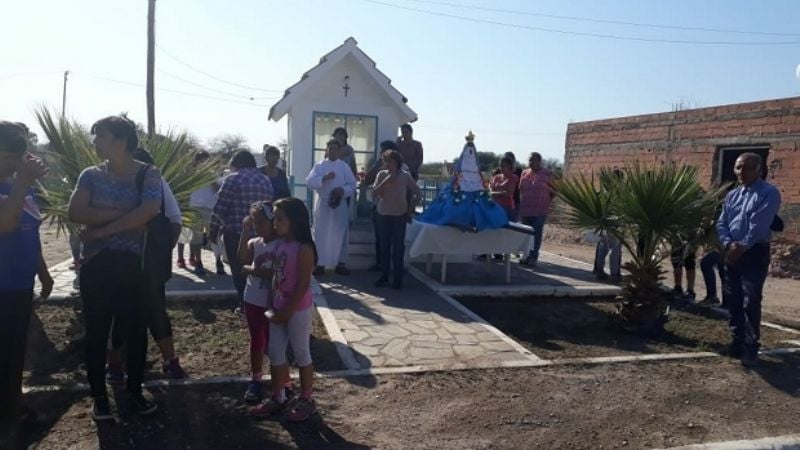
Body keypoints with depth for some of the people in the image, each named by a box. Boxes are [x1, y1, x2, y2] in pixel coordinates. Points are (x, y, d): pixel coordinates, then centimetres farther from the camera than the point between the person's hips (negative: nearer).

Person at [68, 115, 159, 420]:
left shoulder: (148, 174, -2)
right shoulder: (91, 175, 6)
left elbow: (148, 211, -19)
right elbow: (75, 213, -8)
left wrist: (102, 229, -15)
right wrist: (121, 212, -17)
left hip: (132, 262, -2)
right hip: (95, 263, 2)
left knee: (135, 328, 5)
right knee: (96, 329, 7)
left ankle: (135, 391, 21)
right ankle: (98, 395, 20)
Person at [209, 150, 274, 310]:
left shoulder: (232, 180, -7)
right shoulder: (266, 180, 10)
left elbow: (219, 209, -9)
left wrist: (213, 231, 1)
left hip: (236, 232, -5)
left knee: (240, 271, 7)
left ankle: (245, 305, 12)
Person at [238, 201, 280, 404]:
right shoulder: (253, 243, 0)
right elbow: (242, 262, -18)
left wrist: (253, 269, -17)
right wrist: (245, 231, -18)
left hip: (273, 302, -4)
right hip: (253, 300, 4)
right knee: (257, 341, 14)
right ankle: (255, 380, 26)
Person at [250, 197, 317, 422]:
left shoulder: (303, 248, -19)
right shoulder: (280, 244, 6)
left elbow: (303, 285, -19)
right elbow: (276, 277, 12)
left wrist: (288, 311, -17)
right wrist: (274, 306, 8)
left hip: (298, 310, -8)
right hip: (279, 307, 8)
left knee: (301, 354, 6)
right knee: (275, 353, 14)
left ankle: (307, 400, 22)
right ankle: (279, 397, 29)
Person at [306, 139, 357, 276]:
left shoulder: (344, 166, 6)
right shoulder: (319, 165, 4)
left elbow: (352, 185, 1)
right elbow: (309, 181, -8)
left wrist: (342, 190, -17)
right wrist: (324, 178, -22)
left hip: (339, 204, 1)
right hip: (322, 203, -1)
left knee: (340, 234, 4)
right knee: (320, 234, 1)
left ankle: (341, 263, 14)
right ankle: (319, 263, 10)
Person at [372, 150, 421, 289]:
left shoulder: (405, 176, -3)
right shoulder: (382, 175, 1)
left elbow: (418, 193, 3)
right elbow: (374, 193, -6)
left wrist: (410, 209, 0)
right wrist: (385, 181, -17)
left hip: (399, 216, -2)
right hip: (383, 215, 2)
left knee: (398, 248, 0)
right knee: (384, 247, 7)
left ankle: (397, 279, 7)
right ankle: (384, 276, 18)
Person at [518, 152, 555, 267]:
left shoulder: (547, 174, -1)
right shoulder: (524, 173, 10)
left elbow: (553, 191, 4)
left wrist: (546, 202, 2)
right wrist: (521, 203, 11)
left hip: (540, 210, -4)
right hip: (525, 210, 4)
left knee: (537, 234, -5)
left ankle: (533, 257, 0)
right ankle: (529, 255, 18)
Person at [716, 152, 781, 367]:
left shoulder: (768, 193, -8)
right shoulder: (732, 195, 14)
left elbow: (759, 226, -17)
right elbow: (721, 223, 7)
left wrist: (742, 247, -16)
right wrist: (729, 244, -10)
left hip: (755, 253, -7)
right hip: (732, 253, 7)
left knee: (750, 302, -9)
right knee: (733, 301, 10)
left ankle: (750, 349, -2)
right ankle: (737, 343, 20)